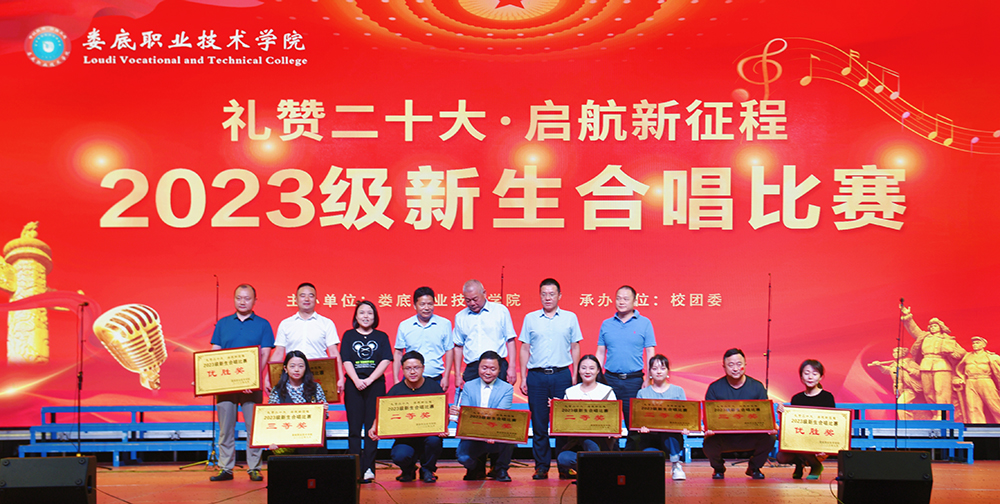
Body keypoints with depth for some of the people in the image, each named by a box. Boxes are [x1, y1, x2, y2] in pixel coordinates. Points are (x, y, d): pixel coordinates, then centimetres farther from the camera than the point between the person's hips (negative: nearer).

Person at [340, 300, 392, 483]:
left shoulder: (381, 337, 10)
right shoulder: (349, 336, 11)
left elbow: (385, 361, 0)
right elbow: (346, 361, 2)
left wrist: (369, 380, -11)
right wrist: (357, 380, -13)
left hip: (376, 384, 0)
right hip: (354, 384, 0)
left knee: (372, 427, -3)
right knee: (354, 428, -2)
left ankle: (368, 468, -2)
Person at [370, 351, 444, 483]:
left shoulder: (433, 387, 2)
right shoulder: (396, 390, 3)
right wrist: (374, 428, -18)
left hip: (428, 433, 0)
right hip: (405, 439, 0)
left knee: (434, 440, -35)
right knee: (399, 456, -31)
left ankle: (427, 470, 0)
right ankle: (408, 471, 13)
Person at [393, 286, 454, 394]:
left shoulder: (444, 324, 4)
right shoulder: (404, 326, 6)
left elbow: (449, 351, 7)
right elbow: (398, 353, 10)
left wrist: (446, 377, 0)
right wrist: (396, 380, 3)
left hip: (435, 381, -1)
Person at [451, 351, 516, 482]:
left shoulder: (507, 388, 3)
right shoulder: (468, 386, 10)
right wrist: (457, 412, -26)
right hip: (473, 436, 1)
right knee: (463, 457, -29)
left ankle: (501, 470, -3)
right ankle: (477, 467, 13)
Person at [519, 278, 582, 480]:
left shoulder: (570, 318, 8)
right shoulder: (530, 318, 10)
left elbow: (575, 348, 10)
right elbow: (525, 349, 11)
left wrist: (575, 376, 2)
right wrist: (523, 377, 4)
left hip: (562, 374, -1)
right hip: (536, 375, 1)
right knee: (539, 423, 1)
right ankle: (541, 466, 8)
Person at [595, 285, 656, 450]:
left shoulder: (644, 323, 4)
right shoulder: (606, 324, 11)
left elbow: (650, 353, 2)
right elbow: (600, 353, 13)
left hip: (634, 380, -2)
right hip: (610, 379, 2)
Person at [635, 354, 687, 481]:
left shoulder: (678, 391, 13)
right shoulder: (643, 393, 13)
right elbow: (637, 418, 5)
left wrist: (684, 427, -16)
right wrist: (641, 426, -19)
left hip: (672, 436, 0)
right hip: (649, 436, 0)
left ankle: (676, 464, -17)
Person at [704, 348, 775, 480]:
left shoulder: (757, 387, 4)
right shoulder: (714, 388, 0)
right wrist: (708, 429, -28)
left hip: (749, 438, 1)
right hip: (723, 438, -1)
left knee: (769, 438, -27)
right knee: (709, 443, -32)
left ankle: (754, 468, 7)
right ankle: (718, 468, 7)